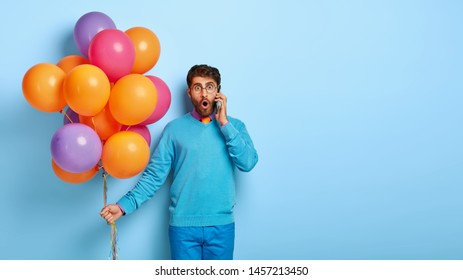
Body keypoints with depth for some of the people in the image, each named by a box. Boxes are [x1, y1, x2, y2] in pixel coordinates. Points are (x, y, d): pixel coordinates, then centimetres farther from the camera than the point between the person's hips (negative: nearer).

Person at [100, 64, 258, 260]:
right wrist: (125, 205, -13)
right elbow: (154, 174, -2)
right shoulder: (174, 129, 0)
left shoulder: (234, 126, 3)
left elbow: (248, 163, -12)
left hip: (222, 225, 1)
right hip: (183, 225, -1)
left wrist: (224, 123, -12)